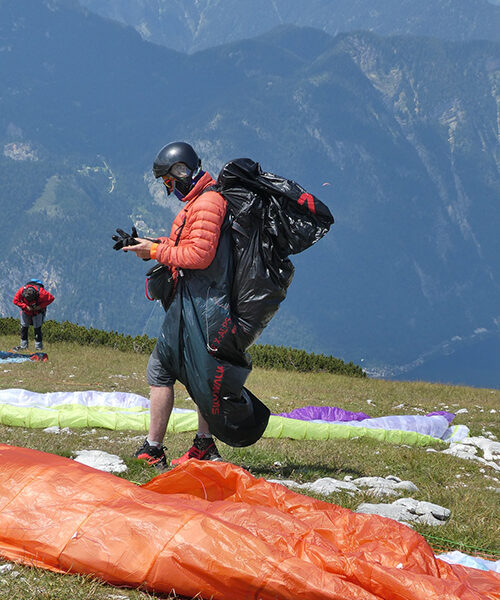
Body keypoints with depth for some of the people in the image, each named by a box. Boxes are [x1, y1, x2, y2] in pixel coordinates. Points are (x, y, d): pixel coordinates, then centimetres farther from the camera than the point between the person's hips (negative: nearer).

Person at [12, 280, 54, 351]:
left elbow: (51, 298, -21)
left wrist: (41, 306, -26)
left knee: (37, 328, -5)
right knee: (24, 327, 2)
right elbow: (15, 300, -15)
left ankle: (38, 346, 5)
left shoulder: (41, 293, -36)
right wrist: (25, 306, -26)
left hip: (37, 311, -2)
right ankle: (23, 345, 13)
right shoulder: (21, 291, -31)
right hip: (26, 310, 2)